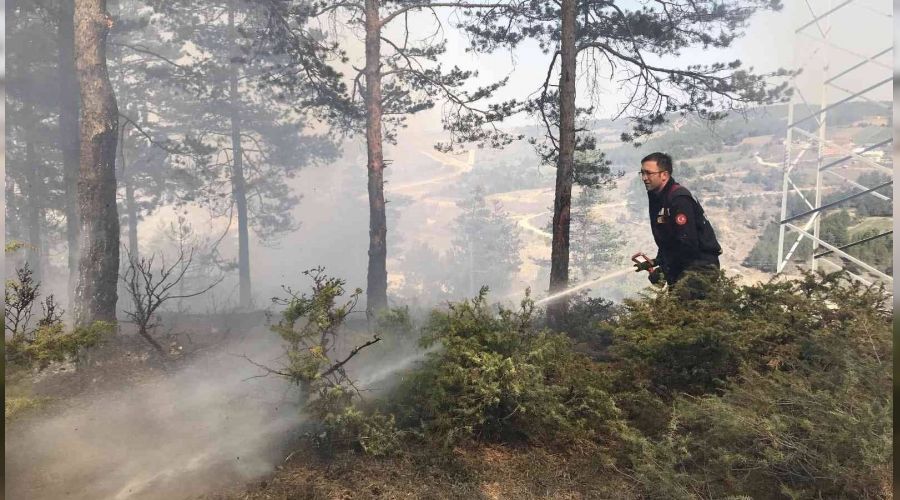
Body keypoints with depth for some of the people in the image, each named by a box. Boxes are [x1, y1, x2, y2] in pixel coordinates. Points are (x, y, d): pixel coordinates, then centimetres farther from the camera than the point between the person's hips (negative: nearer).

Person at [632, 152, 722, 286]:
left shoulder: (679, 199, -19)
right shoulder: (656, 198, 11)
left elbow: (687, 243, -23)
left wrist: (666, 270, -17)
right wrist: (657, 261, 6)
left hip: (701, 264, -9)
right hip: (681, 263, 9)